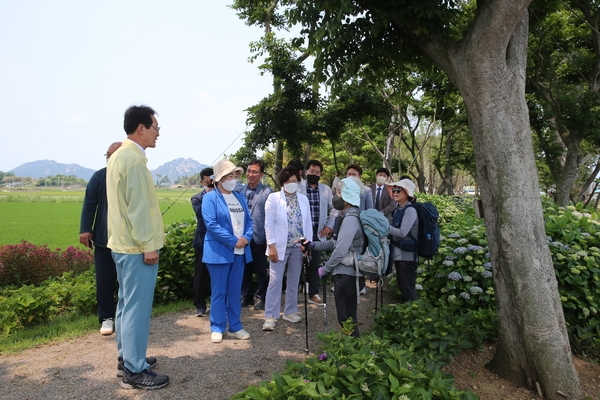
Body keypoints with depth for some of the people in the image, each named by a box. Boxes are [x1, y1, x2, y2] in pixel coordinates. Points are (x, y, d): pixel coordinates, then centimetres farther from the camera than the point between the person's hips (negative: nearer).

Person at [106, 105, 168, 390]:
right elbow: (138, 207, -21)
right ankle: (135, 370, 6)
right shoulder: (134, 159, -17)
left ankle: (127, 356, 29)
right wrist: (149, 245, -18)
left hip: (123, 243, 11)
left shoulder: (119, 155, 14)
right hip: (136, 246, -11)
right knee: (137, 307, -3)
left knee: (127, 303, 17)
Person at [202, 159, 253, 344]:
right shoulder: (210, 198, -7)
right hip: (219, 252, -6)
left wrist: (246, 237, -8)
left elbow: (248, 220, 12)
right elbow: (211, 225, -16)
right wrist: (233, 241, -16)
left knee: (235, 291, 12)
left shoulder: (240, 197, 13)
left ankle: (235, 326, 22)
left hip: (240, 252, 6)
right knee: (219, 292, 3)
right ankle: (217, 328, 15)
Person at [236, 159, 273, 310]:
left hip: (259, 238, -3)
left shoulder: (267, 192, -6)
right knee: (244, 268, 13)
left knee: (261, 270, 9)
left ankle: (261, 297, 23)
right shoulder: (239, 190, 5)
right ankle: (246, 296, 28)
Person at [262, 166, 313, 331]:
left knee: (294, 281, 12)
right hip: (280, 246, -4)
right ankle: (270, 316, 5)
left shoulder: (303, 199, 7)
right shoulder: (273, 198, -5)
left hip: (298, 247, 4)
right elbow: (268, 223, -8)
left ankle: (290, 311, 26)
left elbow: (308, 223, 8)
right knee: (275, 281, -3)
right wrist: (271, 246, -13)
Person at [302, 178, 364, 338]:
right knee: (347, 316, 18)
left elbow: (340, 250, -24)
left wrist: (325, 269, -13)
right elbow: (334, 243, 16)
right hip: (343, 272, 10)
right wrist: (313, 245, 4)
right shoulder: (345, 216, 13)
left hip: (346, 273, -10)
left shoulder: (350, 219, -19)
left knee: (346, 317, 1)